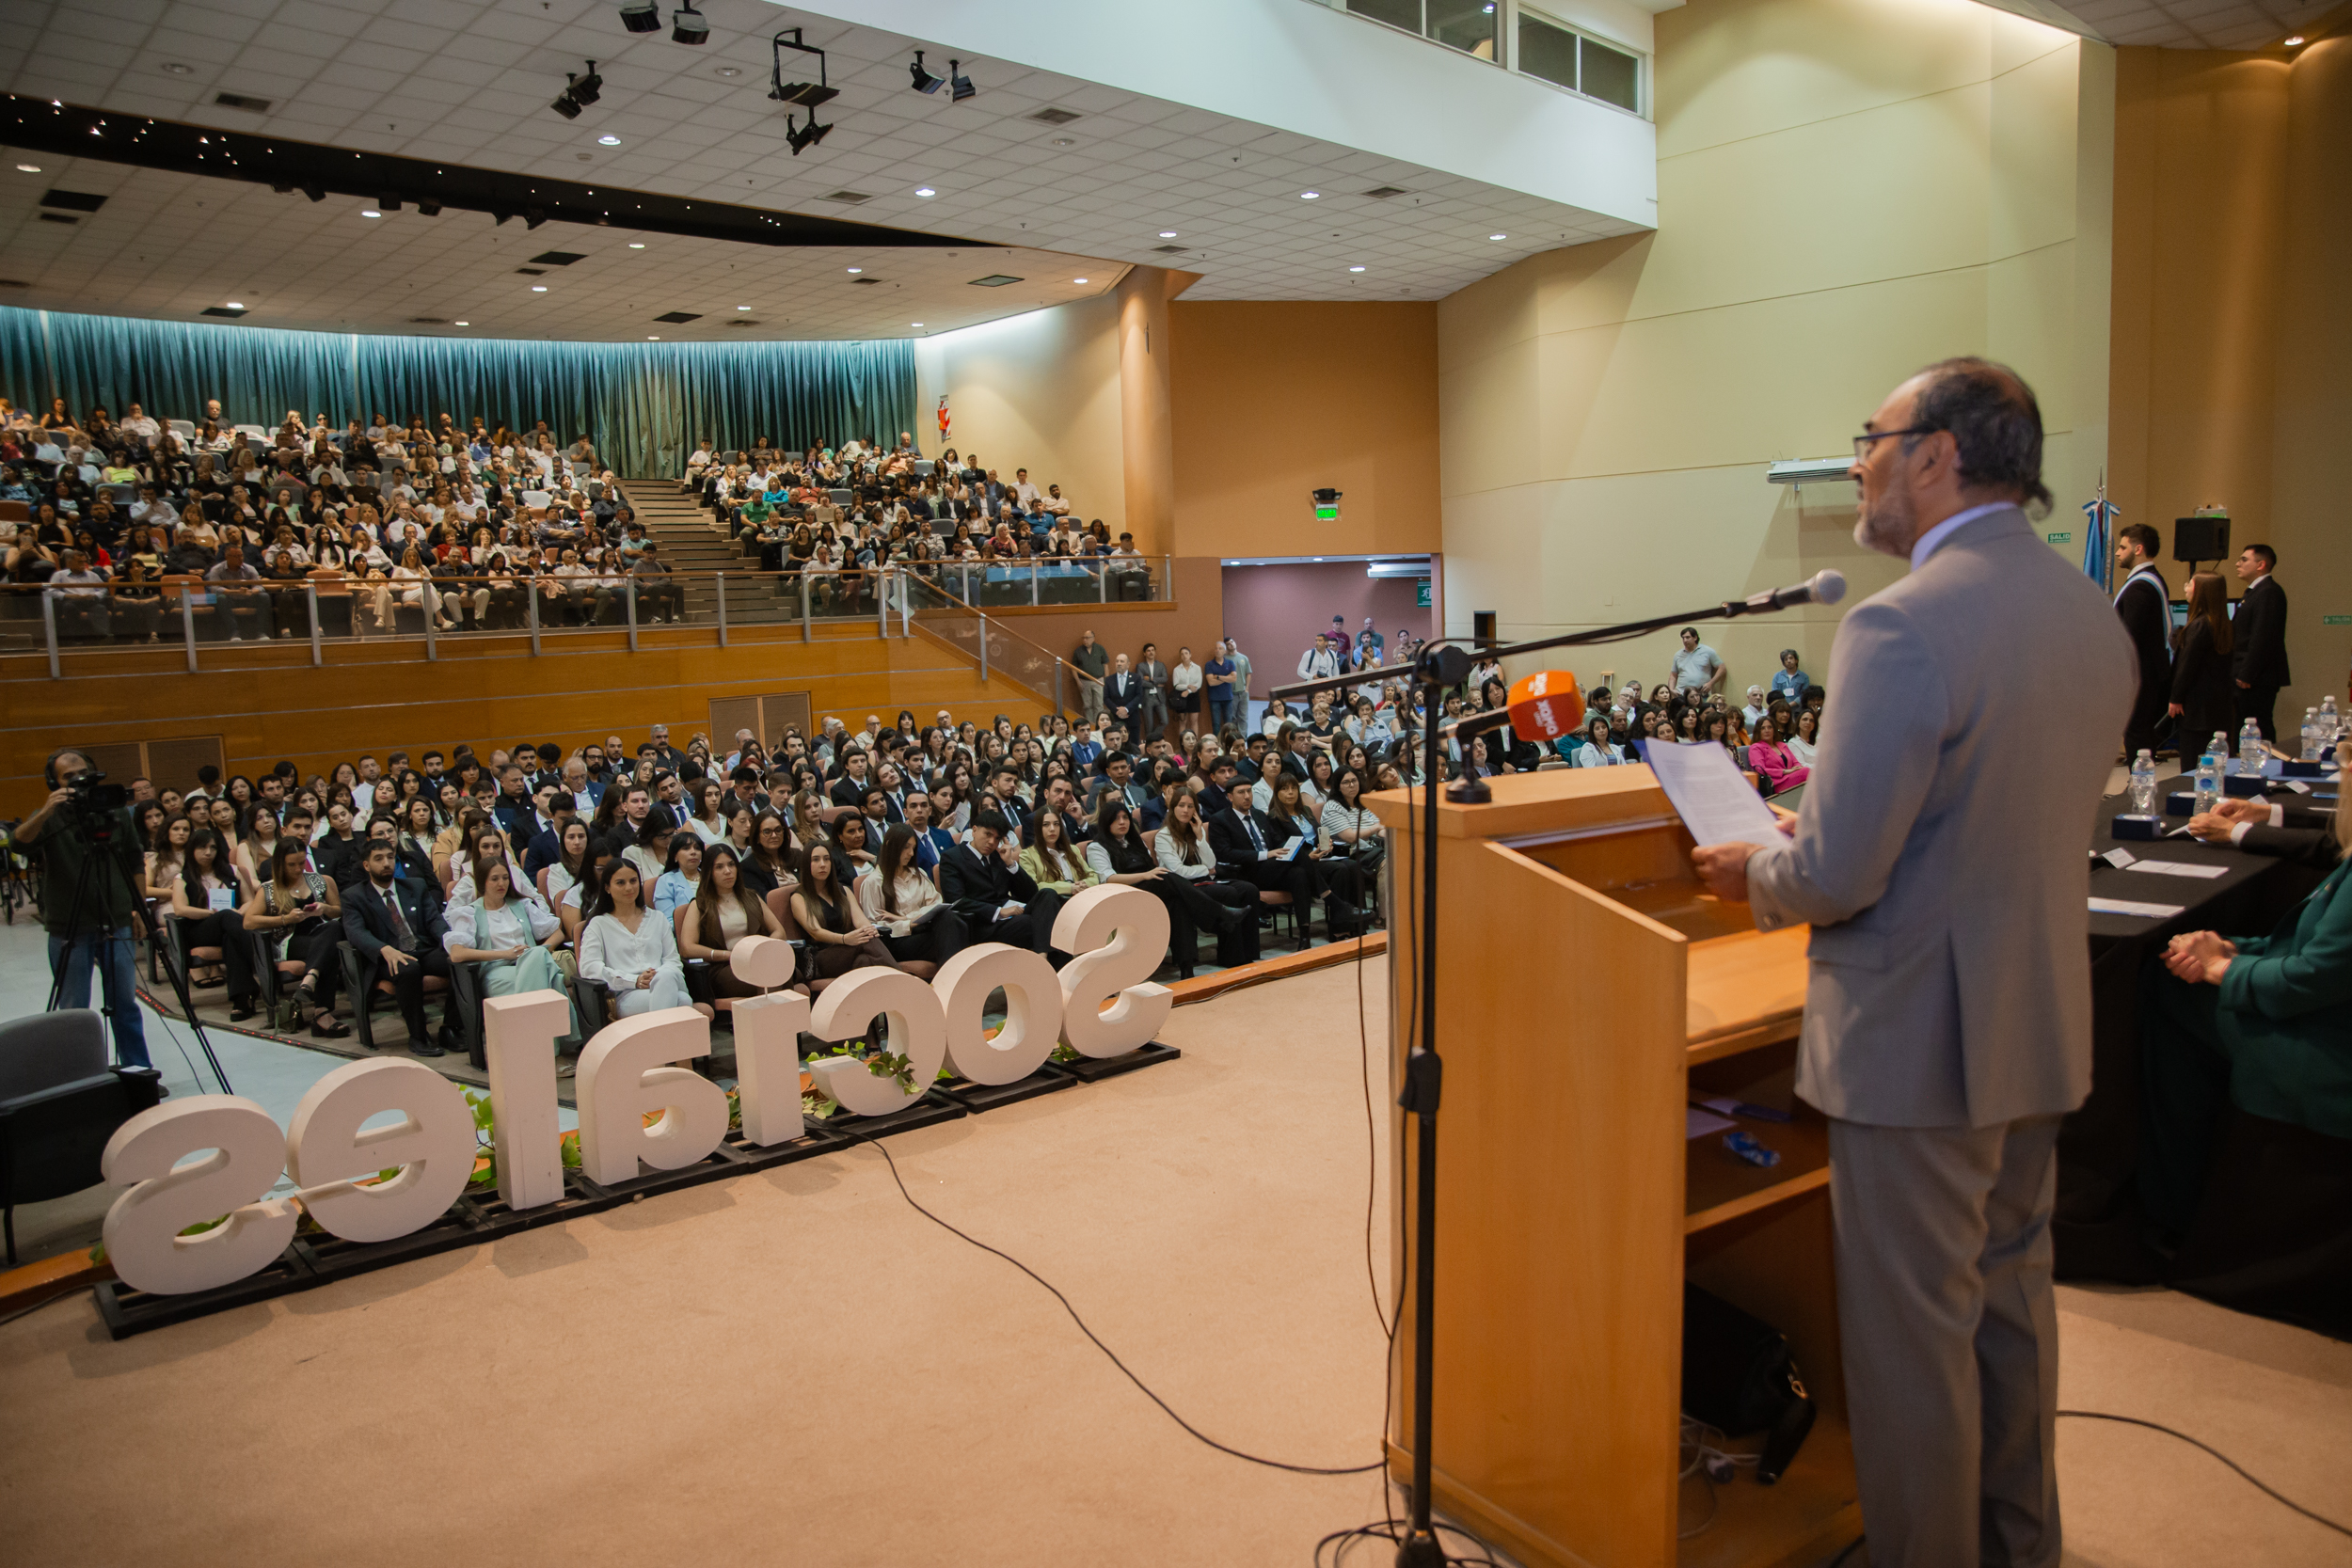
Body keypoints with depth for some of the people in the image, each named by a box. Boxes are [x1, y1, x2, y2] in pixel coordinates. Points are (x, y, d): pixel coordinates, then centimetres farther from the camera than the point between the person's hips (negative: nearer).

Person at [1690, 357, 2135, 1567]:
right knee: (2011, 1300, 24)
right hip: (2042, 1027, 9)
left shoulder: (1903, 626, -23)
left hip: (1920, 1041, -9)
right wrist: (1826, 833, 16)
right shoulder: (2095, 617, 5)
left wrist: (1753, 874, -4)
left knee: (1913, 1332, 7)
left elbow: (1837, 874, -25)